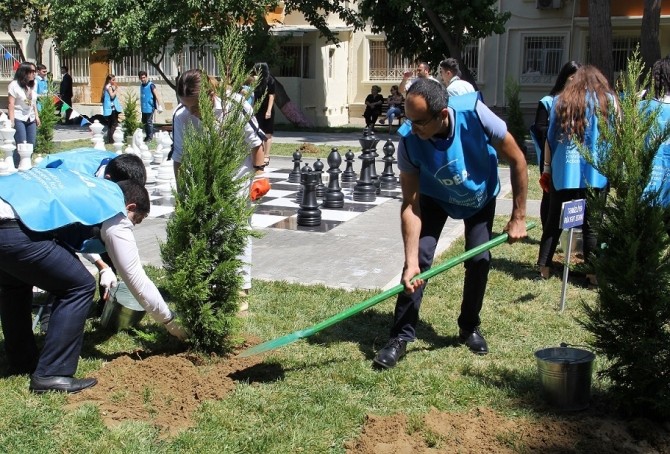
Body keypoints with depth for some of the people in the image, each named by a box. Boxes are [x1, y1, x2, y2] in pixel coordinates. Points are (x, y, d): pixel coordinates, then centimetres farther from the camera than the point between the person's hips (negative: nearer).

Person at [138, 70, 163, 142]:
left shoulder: (151, 85, -12)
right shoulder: (141, 85, 10)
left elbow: (156, 95, -17)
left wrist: (159, 105, -24)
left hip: (150, 107, -8)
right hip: (144, 108, 8)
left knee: (149, 122, -4)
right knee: (144, 122, 13)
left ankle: (150, 137, 5)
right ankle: (147, 136, 24)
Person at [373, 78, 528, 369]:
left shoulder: (475, 114, -38)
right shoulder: (409, 141, -35)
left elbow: (517, 160, -23)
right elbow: (410, 205, -30)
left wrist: (518, 217, -19)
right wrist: (411, 262, -36)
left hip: (481, 196, 1)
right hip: (435, 198, 0)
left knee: (479, 259, -5)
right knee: (420, 256, -15)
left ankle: (470, 328, 19)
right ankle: (401, 336, -7)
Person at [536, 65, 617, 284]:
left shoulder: (561, 100, 8)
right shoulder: (608, 100, 5)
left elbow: (550, 138, 8)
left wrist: (547, 169, 13)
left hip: (563, 171, 1)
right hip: (595, 173, -1)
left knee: (554, 221, 8)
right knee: (591, 224, 3)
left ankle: (544, 268, 10)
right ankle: (593, 272, 6)